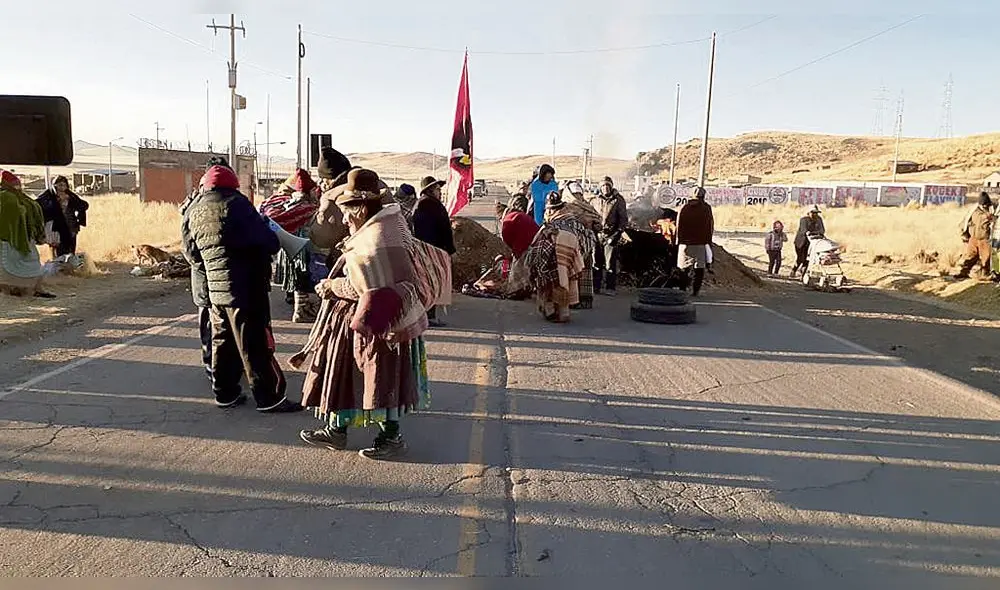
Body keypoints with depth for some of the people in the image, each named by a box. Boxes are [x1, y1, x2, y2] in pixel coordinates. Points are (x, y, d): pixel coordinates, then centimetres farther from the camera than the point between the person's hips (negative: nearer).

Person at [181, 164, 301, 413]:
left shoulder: (192, 211, 10)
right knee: (255, 343, -3)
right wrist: (274, 241, 6)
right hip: (245, 285, -7)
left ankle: (225, 392, 25)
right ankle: (269, 397, 2)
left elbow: (192, 254, 16)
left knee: (223, 339, 17)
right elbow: (265, 239, -15)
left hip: (215, 287, 7)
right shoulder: (235, 203, -11)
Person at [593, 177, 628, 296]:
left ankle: (611, 288, 1)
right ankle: (596, 286, 18)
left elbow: (624, 218, -2)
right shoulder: (598, 200, 14)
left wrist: (618, 232, -10)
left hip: (612, 235, -5)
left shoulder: (618, 200, -1)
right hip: (598, 234, 5)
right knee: (597, 262, 9)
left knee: (610, 263, -5)